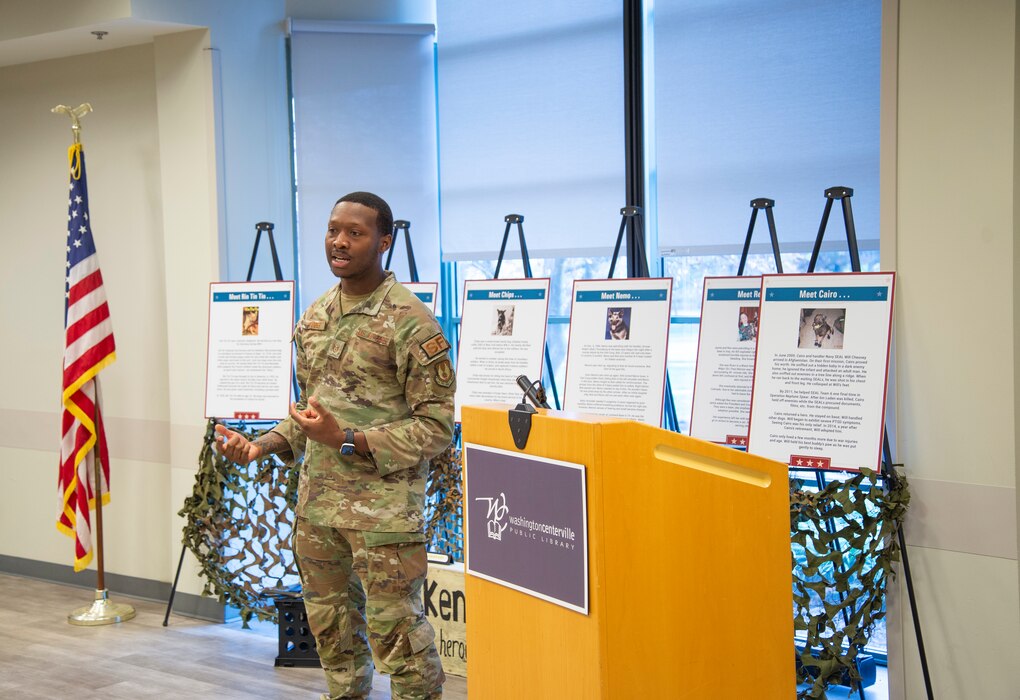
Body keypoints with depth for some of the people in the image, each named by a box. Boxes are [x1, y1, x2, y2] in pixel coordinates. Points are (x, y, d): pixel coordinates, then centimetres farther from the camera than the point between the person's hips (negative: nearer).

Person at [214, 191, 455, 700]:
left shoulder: (410, 320, -13)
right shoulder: (315, 316, 10)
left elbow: (435, 425, -14)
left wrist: (349, 441, -23)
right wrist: (262, 446, 2)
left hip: (384, 508, -7)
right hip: (317, 502, 7)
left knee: (395, 632, 0)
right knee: (331, 628, 17)